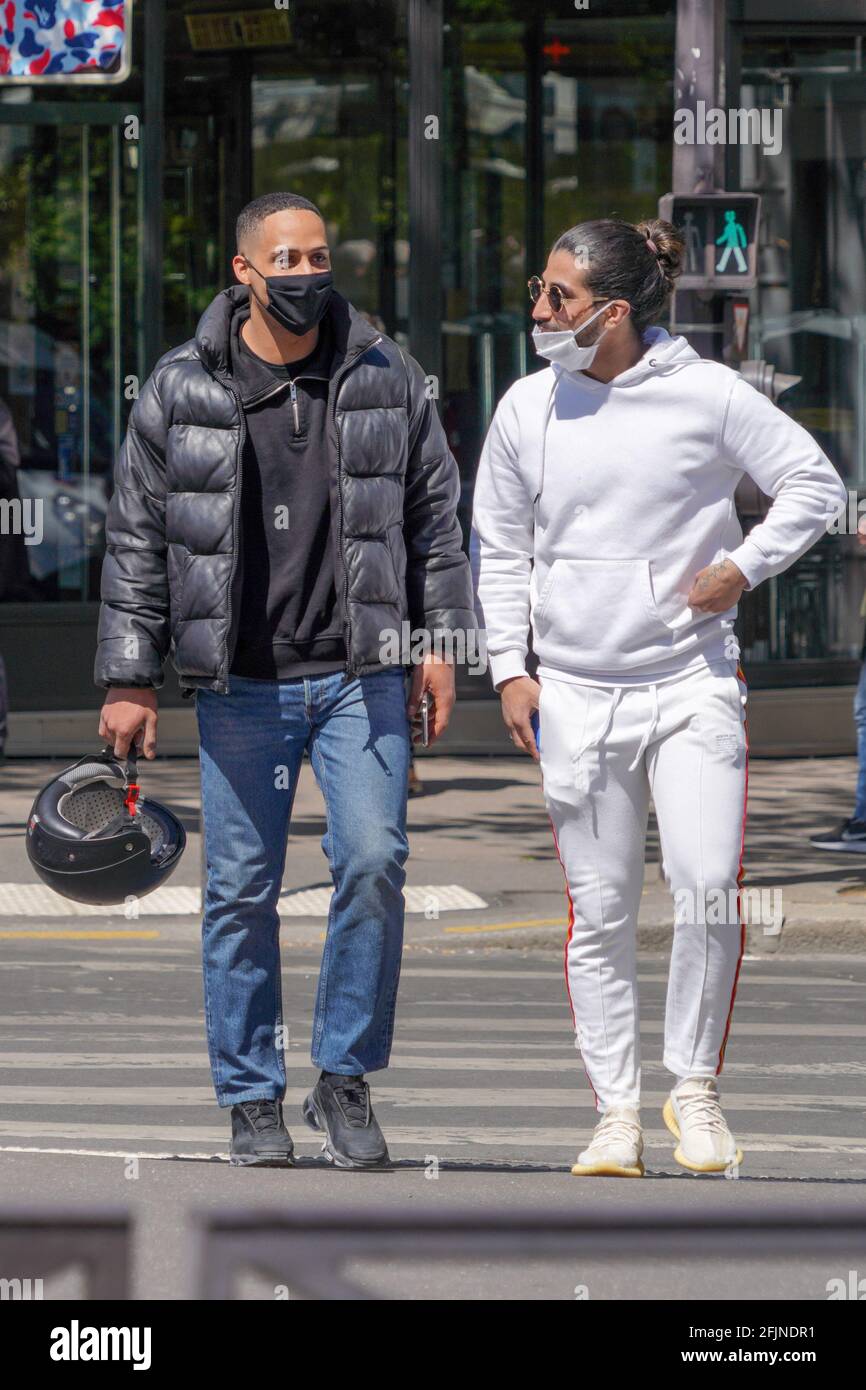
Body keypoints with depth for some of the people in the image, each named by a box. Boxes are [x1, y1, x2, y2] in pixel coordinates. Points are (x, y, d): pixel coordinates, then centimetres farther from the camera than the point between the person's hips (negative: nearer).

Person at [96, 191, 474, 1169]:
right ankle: (253, 1099, 13)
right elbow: (136, 541, 5)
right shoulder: (180, 392, 2)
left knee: (373, 861, -12)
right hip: (240, 685, 0)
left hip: (360, 675, 0)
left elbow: (435, 517, 12)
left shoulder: (385, 379, 6)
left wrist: (440, 643, 5)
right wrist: (128, 678, 2)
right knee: (241, 889, 2)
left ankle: (345, 1079, 2)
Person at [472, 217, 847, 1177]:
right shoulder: (527, 411, 4)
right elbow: (500, 550, 13)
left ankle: (695, 1086, 6)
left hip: (692, 682, -2)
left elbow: (814, 483, 4)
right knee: (599, 912, 2)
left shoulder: (705, 395, -5)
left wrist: (743, 567, -7)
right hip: (574, 693, 2)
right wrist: (509, 669, 5)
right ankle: (617, 1108, 10)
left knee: (708, 891, -13)